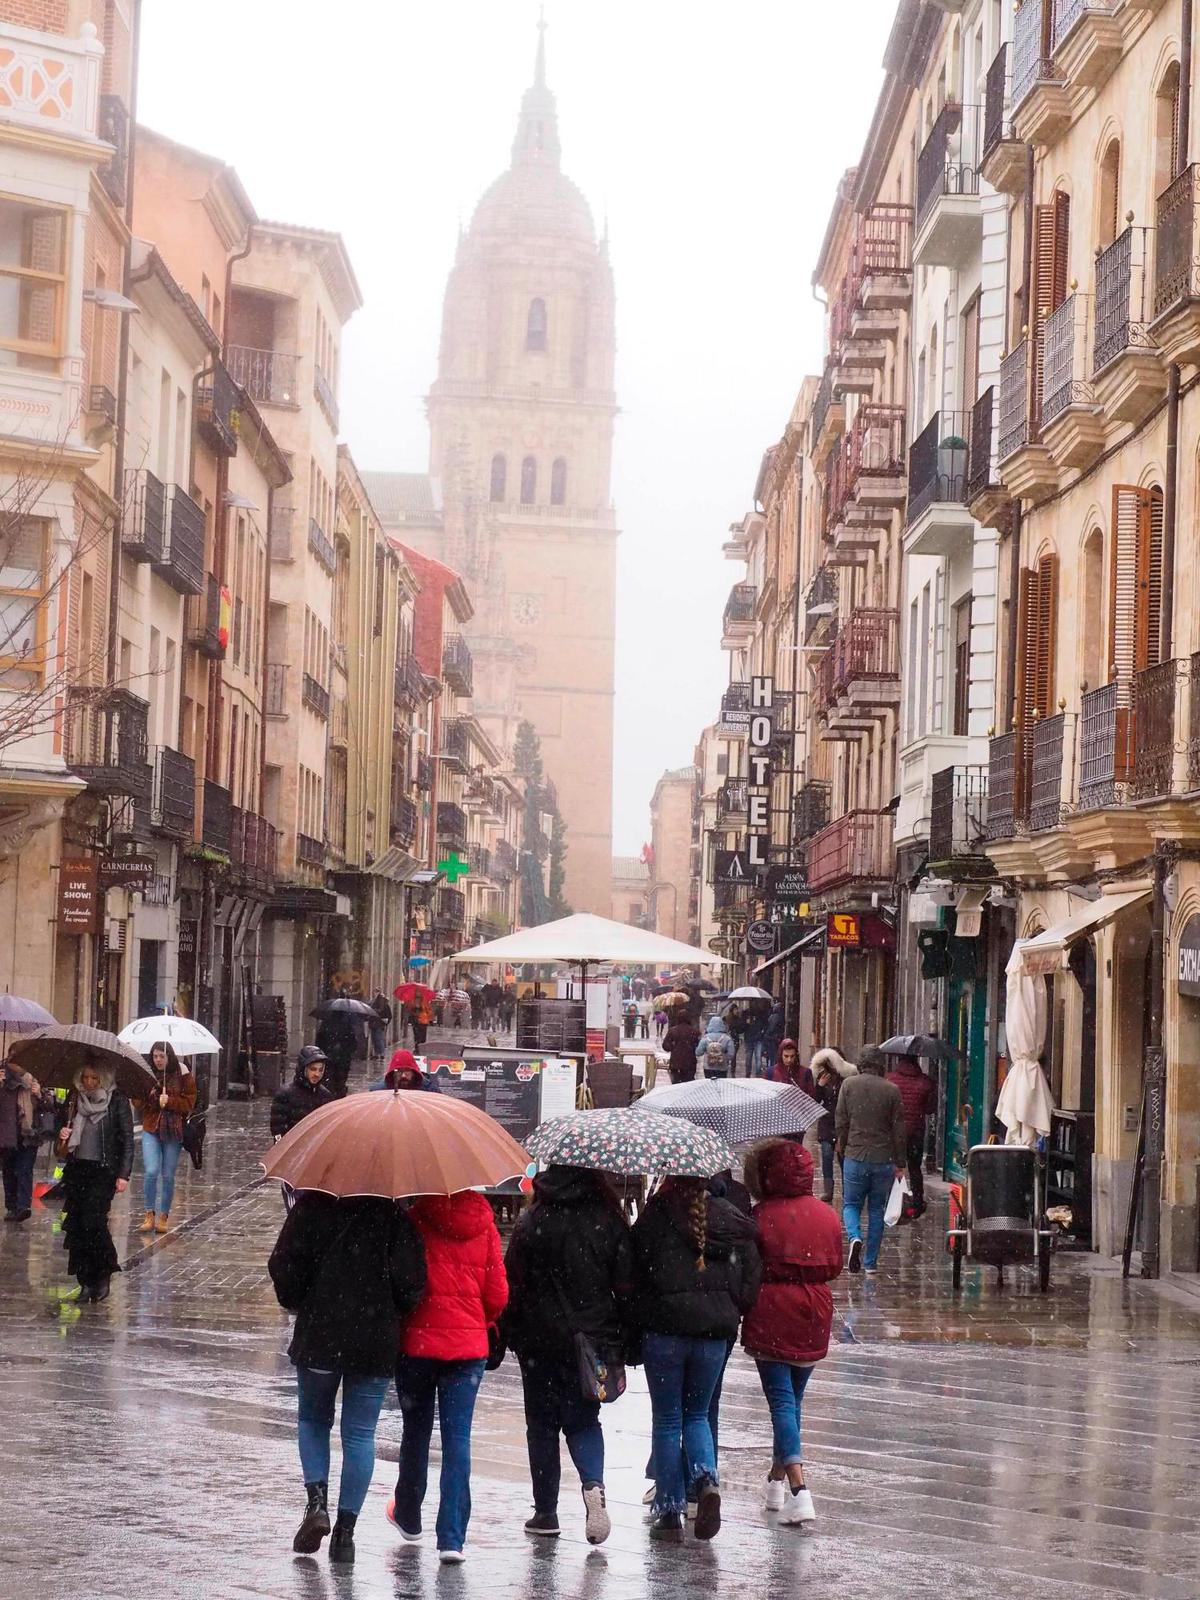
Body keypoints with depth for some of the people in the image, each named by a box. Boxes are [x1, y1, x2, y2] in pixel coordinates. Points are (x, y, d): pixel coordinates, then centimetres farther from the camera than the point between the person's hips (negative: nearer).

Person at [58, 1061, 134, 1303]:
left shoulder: (117, 1101, -4)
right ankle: (86, 1280, 8)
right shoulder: (76, 1099, 10)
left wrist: (124, 1174, -10)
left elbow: (127, 1140, -4)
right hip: (77, 1169, 5)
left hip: (103, 1171, -5)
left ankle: (102, 1276, 3)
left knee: (93, 1221, -14)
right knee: (75, 1224, 0)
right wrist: (63, 1135, 1)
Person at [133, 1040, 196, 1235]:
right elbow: (138, 1103, 4)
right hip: (151, 1130, 0)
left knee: (168, 1175, 3)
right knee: (151, 1171, -14)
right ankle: (149, 1215, -5)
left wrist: (169, 1102, -17)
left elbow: (189, 1102, -2)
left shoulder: (183, 1076, 0)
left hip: (174, 1131, 0)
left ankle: (164, 1216, 16)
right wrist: (147, 1094, -17)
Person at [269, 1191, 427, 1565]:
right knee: (360, 1434, 9)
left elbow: (284, 1265, -8)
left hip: (319, 1336, 0)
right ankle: (345, 1531, 6)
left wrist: (298, 1303, 11)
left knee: (313, 1421, 21)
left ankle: (317, 1502, 0)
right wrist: (391, 1313, 9)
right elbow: (410, 1278, -10)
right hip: (376, 1341, 0)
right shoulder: (392, 1212, -5)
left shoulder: (313, 1204, -5)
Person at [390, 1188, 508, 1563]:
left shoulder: (415, 1218, -12)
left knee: (416, 1430, 16)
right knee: (458, 1437, 2)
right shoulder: (483, 1224, -3)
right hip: (469, 1344, 1)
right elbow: (497, 1296, 0)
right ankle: (451, 1538, -5)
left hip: (418, 1340, -1)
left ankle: (408, 1518, 35)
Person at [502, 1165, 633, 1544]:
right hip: (593, 1340, 2)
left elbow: (513, 1285, -5)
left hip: (541, 1341, -1)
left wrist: (509, 1334, 5)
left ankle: (545, 1512, 12)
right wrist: (621, 1342, 8)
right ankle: (593, 1483, -17)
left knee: (541, 1423, 10)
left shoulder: (532, 1222, -6)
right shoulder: (609, 1221, -2)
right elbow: (626, 1285, 1)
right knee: (583, 1419, 11)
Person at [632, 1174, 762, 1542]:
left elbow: (635, 1277, -6)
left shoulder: (654, 1219, -9)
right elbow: (751, 1281, 2)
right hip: (715, 1332, 3)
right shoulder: (731, 1219, 0)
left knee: (667, 1420, 8)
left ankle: (669, 1511, 8)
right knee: (698, 1414, 19)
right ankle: (707, 1479, -7)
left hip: (664, 1332, -3)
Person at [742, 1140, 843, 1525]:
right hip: (814, 1319, 5)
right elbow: (834, 1266, 11)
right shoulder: (826, 1215, 2)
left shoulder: (761, 1216, -12)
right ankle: (777, 1480, 30)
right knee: (793, 1398, 19)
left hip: (770, 1315, -5)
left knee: (781, 1400, -5)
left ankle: (798, 1488, -20)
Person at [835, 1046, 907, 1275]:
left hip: (855, 1156, -1)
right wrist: (900, 1163, 8)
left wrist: (843, 1148, 17)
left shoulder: (849, 1085, -2)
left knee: (851, 1204, 11)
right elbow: (899, 1129, 1)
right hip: (884, 1159, 1)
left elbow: (840, 1121, 2)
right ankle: (870, 1262, 11)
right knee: (876, 1209, 11)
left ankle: (855, 1238, -19)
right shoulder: (892, 1090, -2)